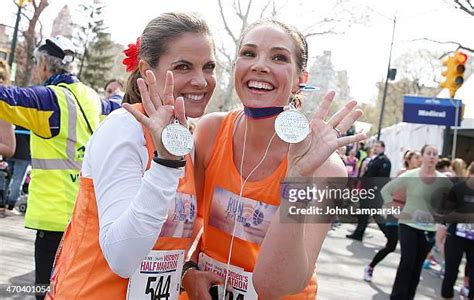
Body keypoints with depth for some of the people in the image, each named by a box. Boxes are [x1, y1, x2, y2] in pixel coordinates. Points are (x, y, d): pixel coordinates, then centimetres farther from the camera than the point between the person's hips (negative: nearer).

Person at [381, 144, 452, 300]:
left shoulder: (443, 180, -2)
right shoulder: (410, 176, -8)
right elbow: (386, 190, -3)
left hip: (429, 229, 3)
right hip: (408, 225, -3)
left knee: (417, 265, 7)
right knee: (407, 261, -11)